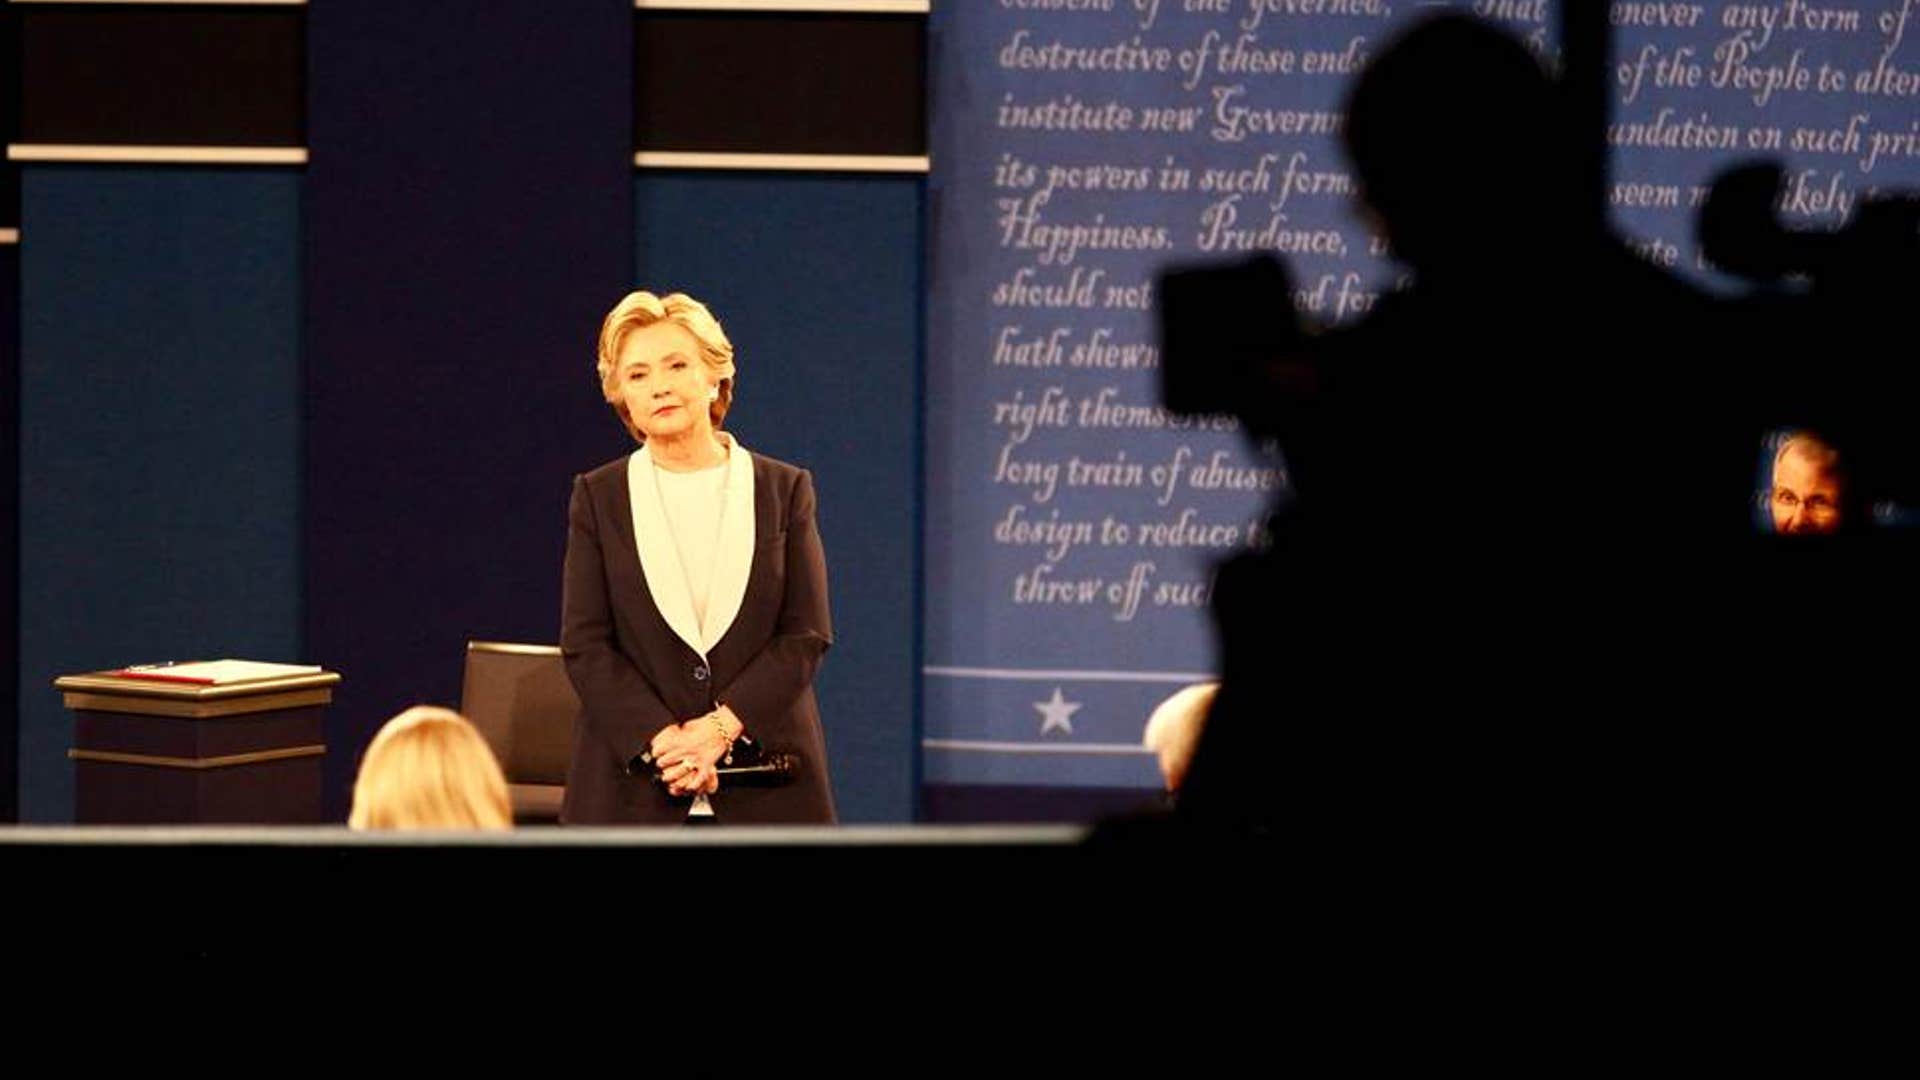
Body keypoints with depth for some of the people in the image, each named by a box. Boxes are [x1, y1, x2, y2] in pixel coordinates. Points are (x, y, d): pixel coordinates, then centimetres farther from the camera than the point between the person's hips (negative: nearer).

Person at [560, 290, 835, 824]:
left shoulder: (784, 489, 8)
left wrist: (721, 726, -11)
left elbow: (807, 634, 2)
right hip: (632, 790, 0)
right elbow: (584, 645, 2)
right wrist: (663, 740, -12)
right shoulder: (599, 498, 8)